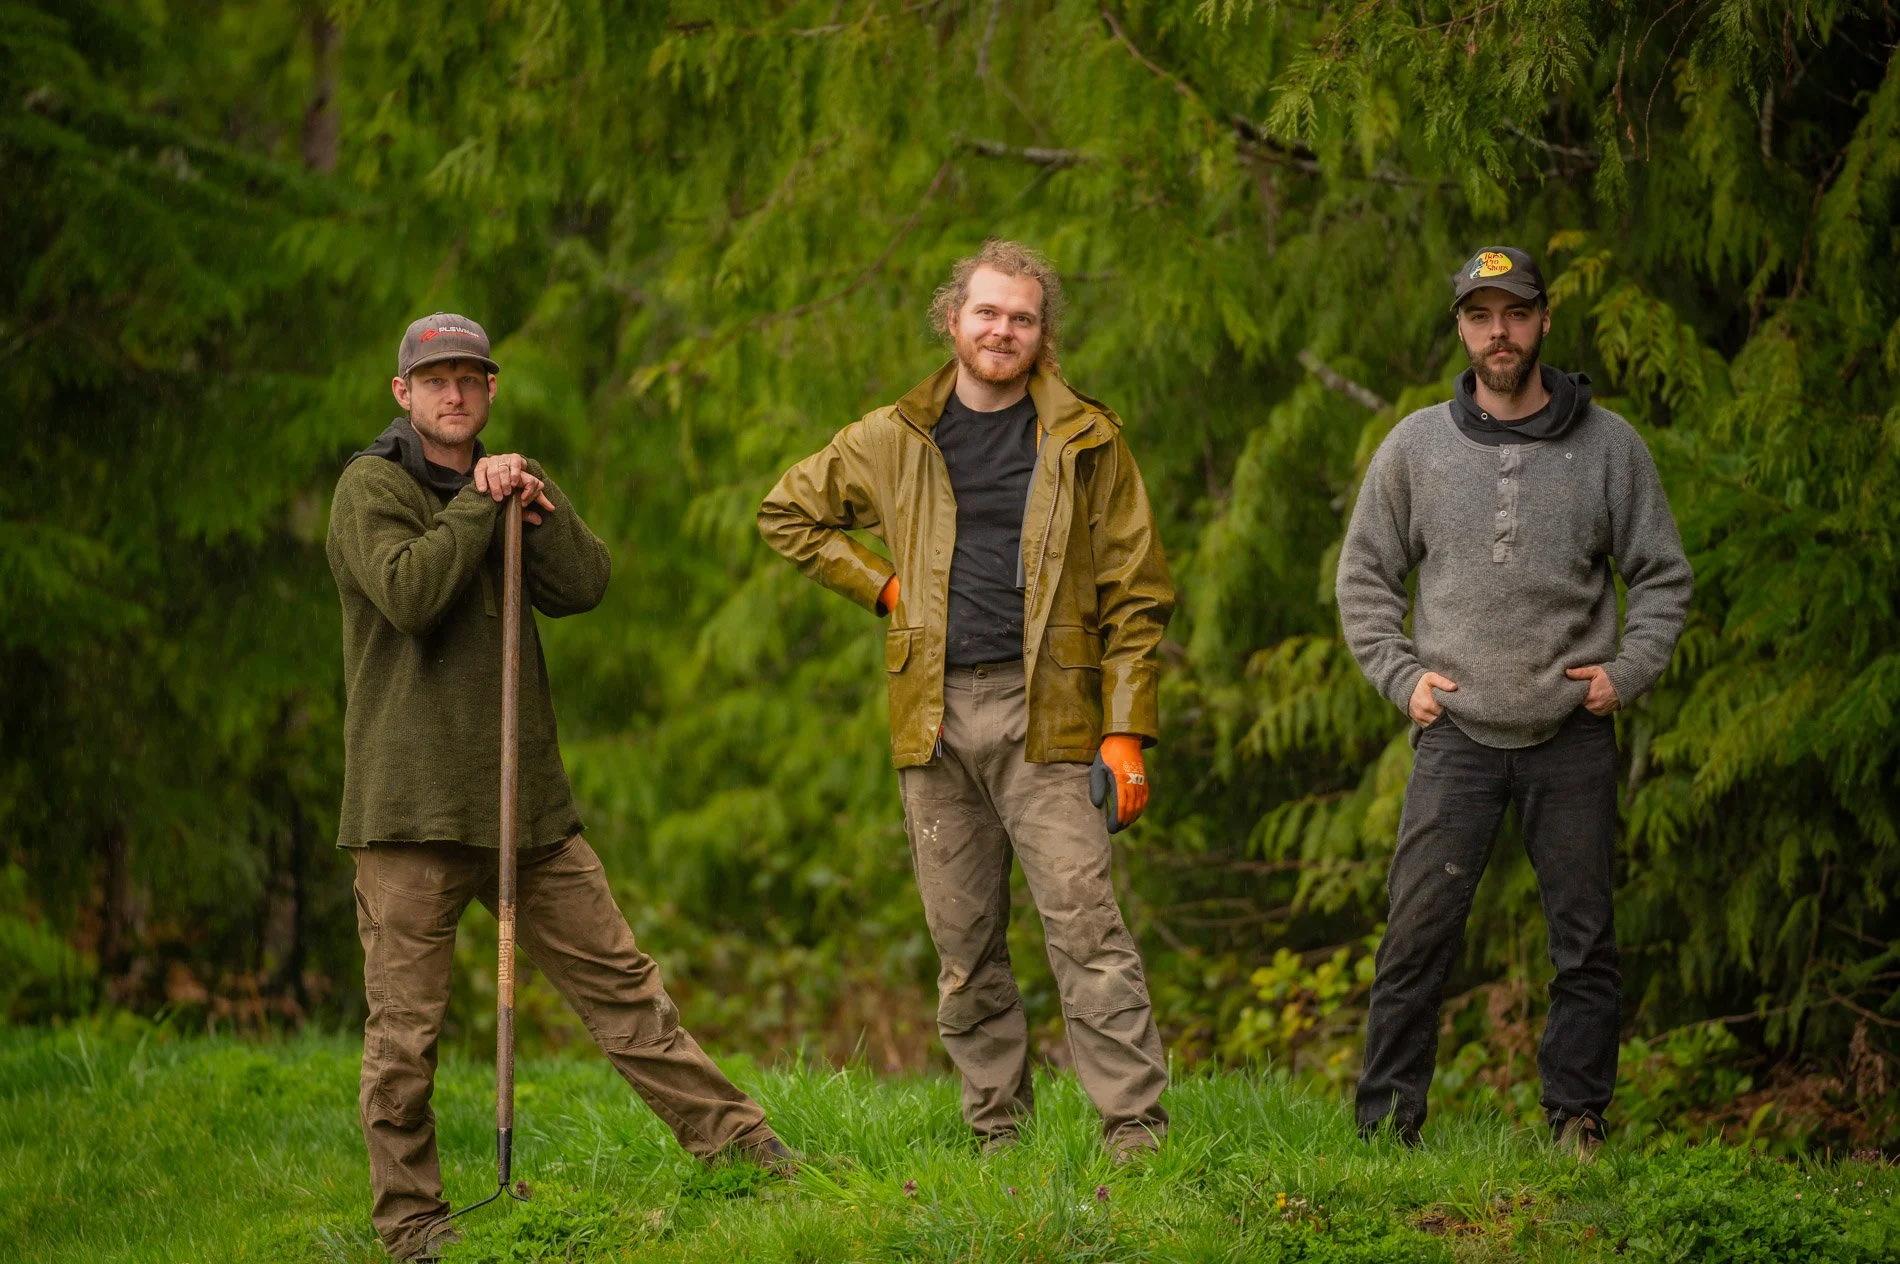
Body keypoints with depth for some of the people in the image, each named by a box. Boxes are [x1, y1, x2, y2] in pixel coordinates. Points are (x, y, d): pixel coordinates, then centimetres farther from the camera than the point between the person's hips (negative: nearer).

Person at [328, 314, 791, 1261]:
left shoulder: (502, 486, 17)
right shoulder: (372, 487, -2)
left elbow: (582, 586, 3)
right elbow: (409, 593, -19)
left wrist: (540, 509, -11)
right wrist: (479, 505, -14)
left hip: (522, 793, 5)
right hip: (409, 804, -5)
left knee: (617, 979, 8)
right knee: (405, 1022, -2)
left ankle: (733, 1140, 12)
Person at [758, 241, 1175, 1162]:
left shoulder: (1084, 442, 4)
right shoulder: (892, 441, 10)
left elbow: (1135, 595, 4)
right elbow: (787, 514, 24)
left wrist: (1126, 730, -5)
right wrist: (881, 586, 10)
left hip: (1041, 715, -3)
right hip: (934, 720, 3)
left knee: (1084, 922, -13)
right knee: (963, 943, 6)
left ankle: (1135, 1132, -14)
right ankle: (996, 1135, 15)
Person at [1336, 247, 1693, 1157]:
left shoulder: (1609, 446, 4)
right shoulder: (1415, 447, 5)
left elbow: (1663, 575, 11)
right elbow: (1364, 576, 13)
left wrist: (1628, 671, -2)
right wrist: (1401, 674, 1)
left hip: (1574, 738, 0)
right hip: (1456, 736, 0)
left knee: (1585, 941, 3)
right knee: (1417, 938, -5)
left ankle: (1577, 1118, 13)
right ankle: (1385, 1126, 2)